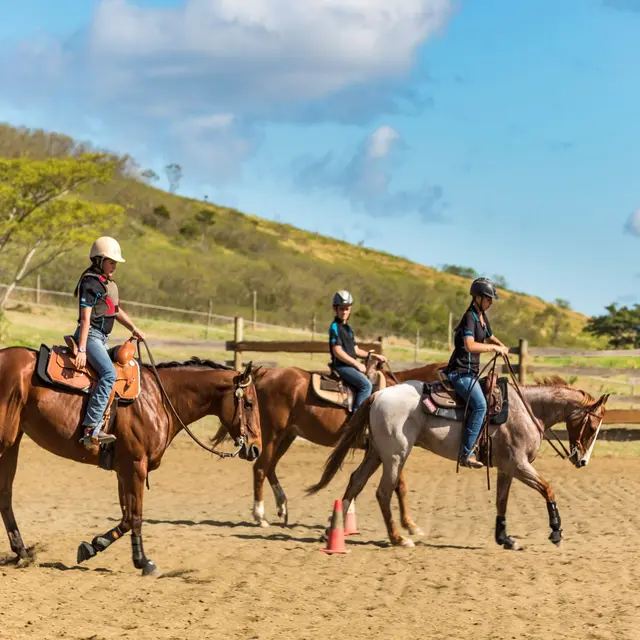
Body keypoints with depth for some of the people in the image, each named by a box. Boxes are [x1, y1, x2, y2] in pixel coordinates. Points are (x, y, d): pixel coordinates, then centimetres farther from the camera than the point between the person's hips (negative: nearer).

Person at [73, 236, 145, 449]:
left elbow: (117, 311, 29)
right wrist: (81, 350, -24)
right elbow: (85, 317, -19)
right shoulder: (90, 283, -13)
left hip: (102, 338, 11)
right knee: (109, 373, -26)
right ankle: (91, 428, -33)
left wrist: (134, 329, 20)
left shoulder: (109, 284, 15)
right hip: (90, 335, -11)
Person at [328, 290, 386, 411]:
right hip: (341, 366, -9)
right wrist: (357, 364, -16)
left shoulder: (348, 328, 18)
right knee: (366, 384, -24)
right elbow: (338, 351, -17)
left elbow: (356, 351, 21)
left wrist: (374, 356, 11)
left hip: (350, 365, 9)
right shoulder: (335, 327, -9)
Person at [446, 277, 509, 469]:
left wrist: (502, 346, 15)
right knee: (480, 405, -27)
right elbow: (470, 345, -30)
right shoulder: (470, 317, -15)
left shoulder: (482, 317, 14)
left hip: (471, 372, 10)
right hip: (461, 372, -10)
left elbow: (490, 337, 34)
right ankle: (466, 454, -27)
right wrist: (494, 348, -21)